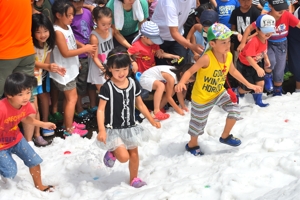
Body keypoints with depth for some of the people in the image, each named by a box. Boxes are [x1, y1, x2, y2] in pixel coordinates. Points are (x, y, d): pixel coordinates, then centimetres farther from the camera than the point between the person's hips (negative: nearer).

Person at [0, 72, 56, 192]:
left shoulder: (25, 104, -14)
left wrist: (43, 124, 4)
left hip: (16, 138, 6)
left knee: (35, 161, 8)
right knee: (10, 173, -8)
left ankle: (39, 185, 33)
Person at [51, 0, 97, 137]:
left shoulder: (67, 27, 3)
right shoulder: (58, 32, -24)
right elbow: (65, 53, -26)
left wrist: (85, 48, -3)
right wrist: (84, 49, -19)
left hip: (70, 69, 9)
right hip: (64, 71, -9)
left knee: (69, 98, 19)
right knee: (72, 98, -2)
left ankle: (68, 123, 32)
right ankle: (69, 130, 7)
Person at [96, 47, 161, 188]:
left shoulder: (133, 84, -4)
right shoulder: (107, 88, -19)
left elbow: (140, 104, 9)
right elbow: (101, 110, -19)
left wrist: (152, 120, 12)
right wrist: (102, 130, -29)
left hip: (130, 127, 5)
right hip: (114, 129, -5)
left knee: (134, 154, 15)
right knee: (124, 157, -15)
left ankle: (133, 179, 37)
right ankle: (112, 153, 19)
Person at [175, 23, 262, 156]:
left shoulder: (229, 56, -12)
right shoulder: (207, 58, -33)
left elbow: (233, 71, 7)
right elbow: (190, 71, -30)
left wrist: (248, 84, 10)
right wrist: (181, 83, -50)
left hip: (219, 92, 6)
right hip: (202, 97, -5)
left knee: (234, 109, -7)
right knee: (199, 122, 12)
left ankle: (225, 136, 19)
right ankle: (192, 145, 42)